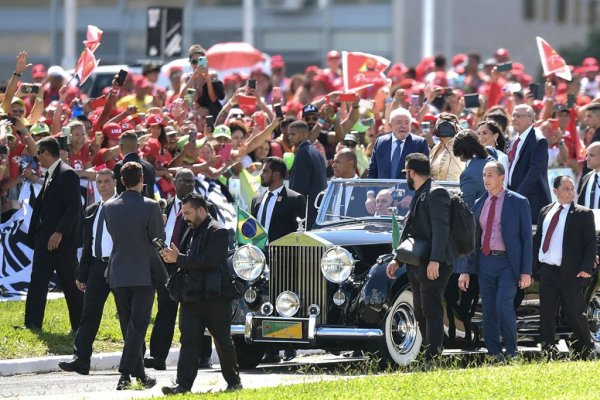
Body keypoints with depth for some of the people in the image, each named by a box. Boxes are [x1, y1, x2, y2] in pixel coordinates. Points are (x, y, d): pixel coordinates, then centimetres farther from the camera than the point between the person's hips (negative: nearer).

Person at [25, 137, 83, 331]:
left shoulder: (67, 174, -13)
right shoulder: (49, 175, 16)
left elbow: (73, 207, -20)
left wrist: (60, 233, -25)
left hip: (62, 240, -9)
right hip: (45, 239, 9)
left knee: (71, 283, -4)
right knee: (38, 281, 8)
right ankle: (32, 323, 10)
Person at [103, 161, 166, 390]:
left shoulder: (109, 207, -2)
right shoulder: (150, 207, -13)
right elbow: (159, 239, -7)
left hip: (118, 274, 4)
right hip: (144, 273, -4)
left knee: (128, 326, 13)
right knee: (137, 326, -4)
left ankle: (140, 374, 19)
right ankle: (125, 373, -16)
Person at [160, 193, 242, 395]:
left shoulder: (217, 231, -10)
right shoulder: (192, 231, 16)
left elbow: (210, 261, -21)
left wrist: (179, 258, -21)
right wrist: (172, 257, 4)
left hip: (214, 297, -7)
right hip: (192, 298, 7)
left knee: (223, 341, 5)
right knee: (189, 340, -4)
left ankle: (234, 381, 19)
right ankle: (183, 384, -10)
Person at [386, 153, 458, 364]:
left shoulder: (436, 194, -10)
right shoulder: (419, 195, 20)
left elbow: (441, 228, -19)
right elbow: (409, 231, 25)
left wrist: (435, 260, -26)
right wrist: (398, 259, 20)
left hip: (434, 265, -10)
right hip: (417, 265, 10)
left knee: (431, 311, -12)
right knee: (421, 313, 11)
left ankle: (432, 360, -14)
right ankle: (430, 355, 16)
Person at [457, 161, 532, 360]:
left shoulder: (518, 202, -2)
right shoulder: (479, 204, 12)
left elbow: (526, 237, -2)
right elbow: (473, 239, 17)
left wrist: (526, 271, -8)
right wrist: (466, 271, 12)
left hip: (507, 263, -5)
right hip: (485, 261, 5)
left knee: (503, 305, -17)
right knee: (488, 311, 4)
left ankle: (512, 355, -5)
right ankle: (494, 356, 10)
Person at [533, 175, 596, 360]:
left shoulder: (583, 214, -2)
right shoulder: (545, 212, 12)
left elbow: (591, 243, -5)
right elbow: (537, 239, 17)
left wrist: (586, 268, -15)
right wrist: (534, 266, 9)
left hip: (571, 274, -4)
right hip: (546, 272, 4)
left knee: (574, 313, 1)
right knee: (546, 313, 4)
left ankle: (585, 349, 21)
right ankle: (547, 352, 10)